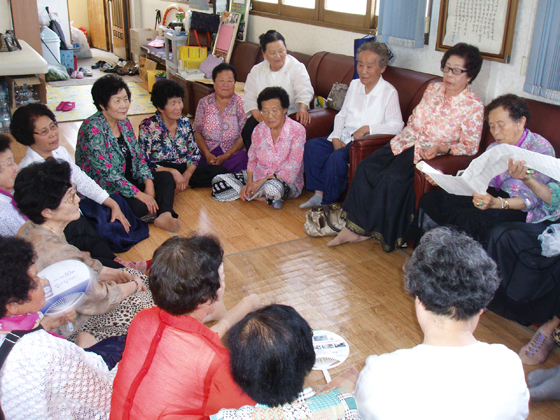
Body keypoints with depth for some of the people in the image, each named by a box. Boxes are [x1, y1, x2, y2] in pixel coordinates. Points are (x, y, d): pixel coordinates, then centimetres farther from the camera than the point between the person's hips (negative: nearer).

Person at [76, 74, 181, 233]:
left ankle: (165, 215, -30)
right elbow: (106, 172, -25)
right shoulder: (92, 129, -21)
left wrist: (148, 183, -10)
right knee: (140, 207, -30)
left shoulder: (124, 123, 4)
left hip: (127, 178, 9)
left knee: (166, 177, -7)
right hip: (102, 189, -9)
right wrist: (138, 194, -25)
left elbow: (138, 156, 7)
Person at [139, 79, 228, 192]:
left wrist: (187, 175, -12)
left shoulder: (185, 122, 7)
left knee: (220, 171, -14)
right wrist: (173, 172, -23)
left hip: (185, 167, 6)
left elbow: (195, 153, 9)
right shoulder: (148, 127, -7)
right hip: (162, 170, -6)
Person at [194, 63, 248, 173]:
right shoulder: (204, 103, 13)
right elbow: (197, 132, 9)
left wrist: (226, 156, -16)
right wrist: (207, 154, -9)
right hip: (208, 152, 0)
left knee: (241, 159, -35)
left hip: (234, 153, 0)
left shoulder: (241, 104, 4)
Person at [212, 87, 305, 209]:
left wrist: (261, 182, -21)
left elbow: (292, 170, -17)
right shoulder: (259, 129, 3)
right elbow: (252, 160, 9)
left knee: (273, 187, -43)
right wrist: (249, 184, -9)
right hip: (258, 177, 6)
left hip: (287, 182, -6)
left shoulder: (297, 130, -14)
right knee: (218, 181, -10)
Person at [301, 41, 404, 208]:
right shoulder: (354, 85, 13)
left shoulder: (389, 93, -8)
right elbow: (341, 115, 15)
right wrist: (336, 137, -1)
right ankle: (319, 193, -9)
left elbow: (396, 126, -15)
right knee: (311, 146, -12)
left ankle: (329, 203, -15)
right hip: (344, 138, 7)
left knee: (337, 157, -31)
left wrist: (367, 129, -21)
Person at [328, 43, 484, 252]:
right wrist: (404, 137, -1)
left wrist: (441, 148, -22)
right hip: (407, 142, 6)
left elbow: (470, 147, -7)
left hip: (433, 154, -6)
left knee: (392, 179, -30)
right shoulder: (433, 89, 11)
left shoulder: (474, 106, -6)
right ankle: (354, 227, -12)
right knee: (365, 167, -16)